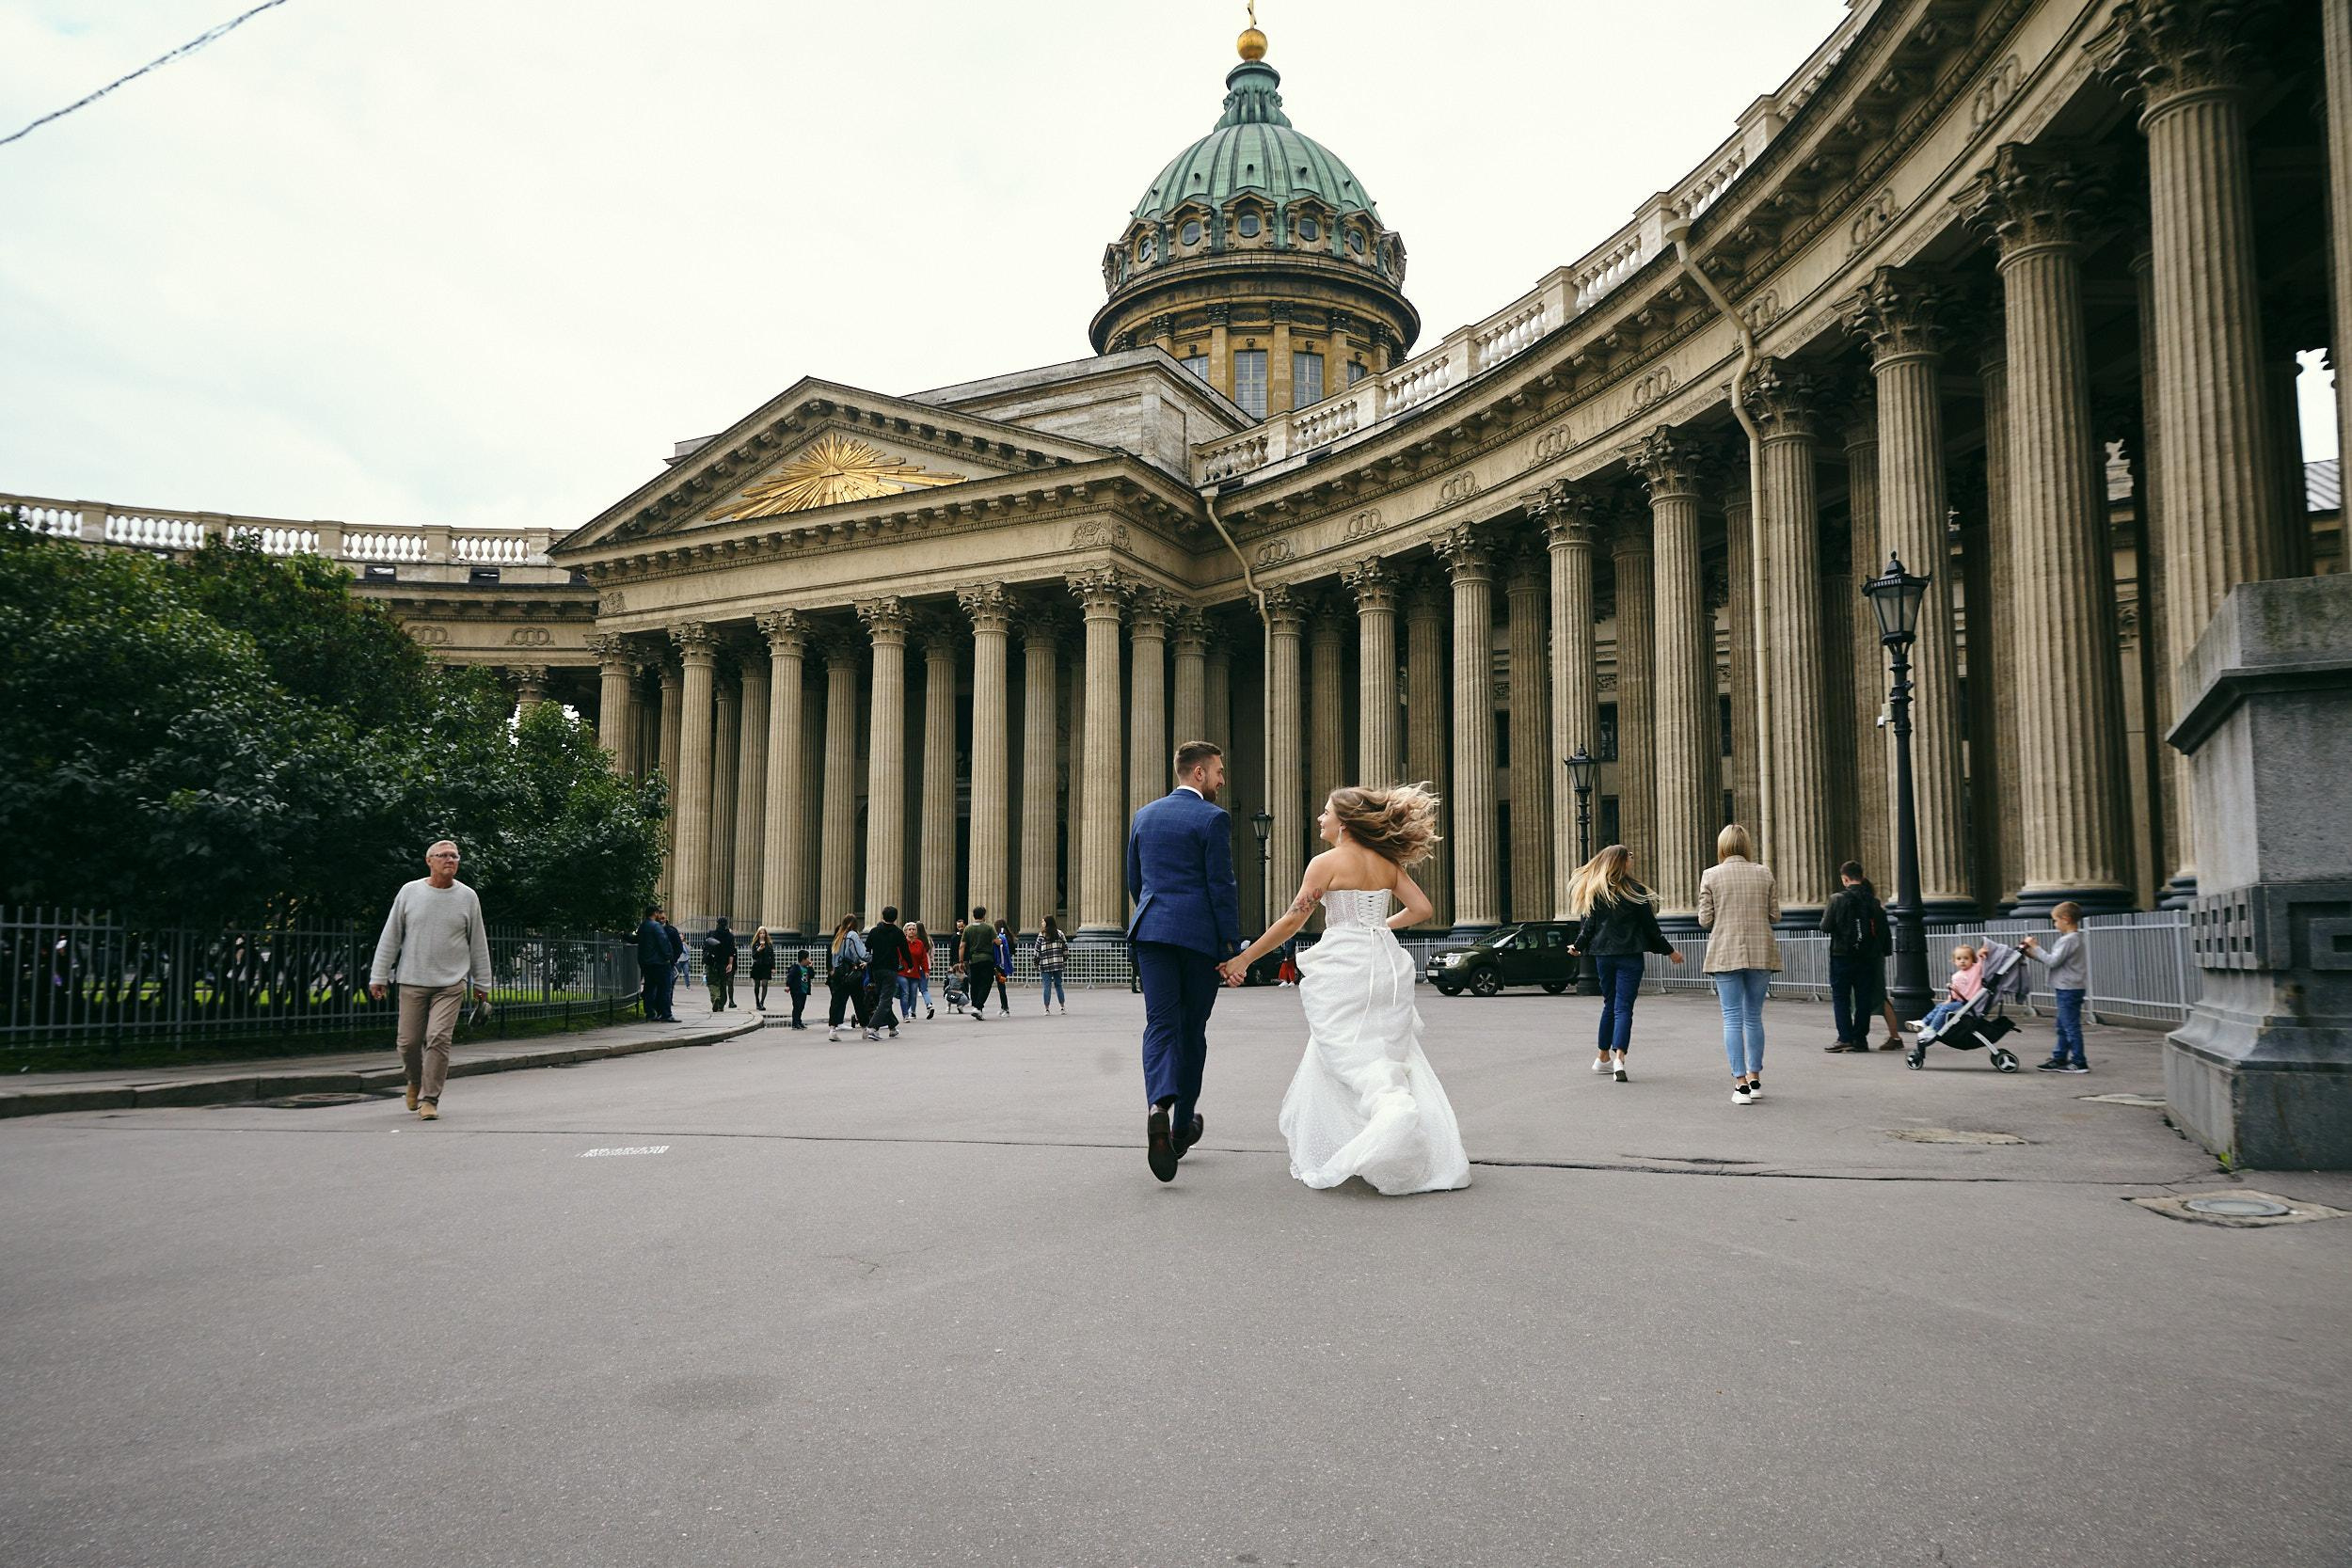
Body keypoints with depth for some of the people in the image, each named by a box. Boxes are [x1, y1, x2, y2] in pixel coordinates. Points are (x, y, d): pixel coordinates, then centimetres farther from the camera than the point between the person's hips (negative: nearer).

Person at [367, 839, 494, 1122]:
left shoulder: (467, 897, 4)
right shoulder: (409, 892, 3)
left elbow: (478, 943, 10)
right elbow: (390, 937, 7)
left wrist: (482, 983, 11)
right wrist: (378, 976, 3)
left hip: (450, 984, -1)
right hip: (412, 982, 1)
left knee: (438, 1039, -11)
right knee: (409, 1042, 5)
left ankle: (429, 1099, -2)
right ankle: (416, 1082, 33)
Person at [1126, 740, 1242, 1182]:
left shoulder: (1144, 815, 13)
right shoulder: (1212, 819, -6)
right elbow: (1223, 887, -10)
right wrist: (1233, 947, -6)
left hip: (1151, 930, 4)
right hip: (1200, 935, -4)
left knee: (1161, 1025, -1)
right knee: (1192, 1029, 9)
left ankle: (1158, 1106, -28)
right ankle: (1182, 1127, 20)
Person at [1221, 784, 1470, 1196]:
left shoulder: (1326, 863, -6)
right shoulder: (1388, 863, 9)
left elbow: (1292, 922, -6)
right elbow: (1421, 908, 8)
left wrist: (1243, 959, 1)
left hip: (1344, 967, -6)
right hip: (1386, 964, 6)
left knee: (1347, 1054, -4)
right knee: (1388, 1051, 12)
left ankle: (1391, 1105, -26)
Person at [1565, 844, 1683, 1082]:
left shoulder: (1592, 892, 3)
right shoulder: (1634, 891, -8)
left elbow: (1589, 924, 3)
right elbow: (1649, 926, -4)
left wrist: (1578, 946, 19)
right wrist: (1669, 951, 6)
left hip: (1603, 955, 4)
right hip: (1630, 955, -4)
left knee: (1609, 1004, 18)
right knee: (1624, 1006, -5)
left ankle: (1603, 1057, 24)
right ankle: (1619, 1056, -20)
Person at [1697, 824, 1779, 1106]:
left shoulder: (1711, 876, -4)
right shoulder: (1764, 873, 2)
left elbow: (1705, 920, -4)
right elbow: (1774, 915, 4)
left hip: (1726, 953, -2)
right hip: (1760, 952, 3)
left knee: (1732, 1019, 1)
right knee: (1754, 1016, 14)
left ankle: (1741, 1083, -3)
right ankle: (1755, 1079, 21)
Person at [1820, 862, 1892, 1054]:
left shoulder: (1837, 899, -10)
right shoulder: (1874, 901, 3)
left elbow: (1825, 926, -8)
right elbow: (1884, 930, 6)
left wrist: (1825, 915, 12)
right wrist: (1886, 951, 16)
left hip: (1842, 955, -4)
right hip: (1868, 957, 4)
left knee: (1840, 997, 3)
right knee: (1864, 998, 8)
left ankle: (1845, 1038, -3)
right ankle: (1860, 1038, 8)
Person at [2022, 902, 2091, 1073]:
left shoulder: (2069, 940, -18)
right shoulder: (2070, 938, 15)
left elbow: (2053, 961, -21)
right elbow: (2052, 960, 17)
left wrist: (2036, 947, -14)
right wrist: (2033, 954, 11)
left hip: (2069, 989, -11)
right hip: (2067, 989, 11)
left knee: (2071, 1026, -6)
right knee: (2063, 1026, 16)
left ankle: (2079, 1063, -2)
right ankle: (2060, 1059, 24)